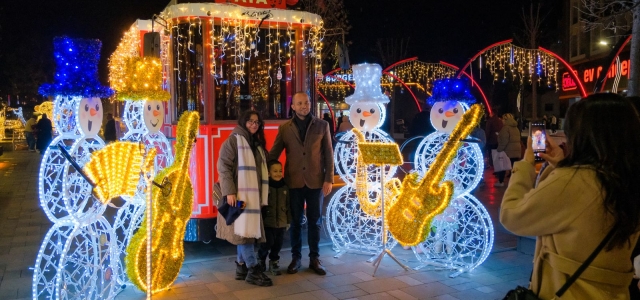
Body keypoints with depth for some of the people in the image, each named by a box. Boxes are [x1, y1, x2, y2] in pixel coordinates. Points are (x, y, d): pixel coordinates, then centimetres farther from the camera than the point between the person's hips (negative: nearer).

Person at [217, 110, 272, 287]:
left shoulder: (257, 143, 17)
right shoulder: (234, 140, -5)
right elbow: (223, 166, -12)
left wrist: (262, 195, 15)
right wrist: (229, 192, -20)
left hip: (252, 193, 7)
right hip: (239, 193, -7)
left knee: (247, 229, 8)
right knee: (243, 229, -8)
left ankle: (241, 267, 14)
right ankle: (253, 270, -6)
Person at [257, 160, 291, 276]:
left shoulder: (285, 187, 3)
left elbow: (288, 205, 8)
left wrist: (288, 220, 10)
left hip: (281, 222, 4)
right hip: (268, 222, -4)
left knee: (278, 244, 10)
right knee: (268, 243, -3)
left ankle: (274, 262, 28)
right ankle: (261, 259, 23)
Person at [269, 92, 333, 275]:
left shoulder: (322, 125, 2)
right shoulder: (285, 128, 3)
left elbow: (328, 154, 1)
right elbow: (273, 153, 6)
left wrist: (329, 179, -4)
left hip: (316, 181, 0)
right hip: (294, 181, 1)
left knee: (315, 221, 8)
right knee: (295, 221, 8)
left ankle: (314, 259, 19)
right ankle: (295, 258, 21)